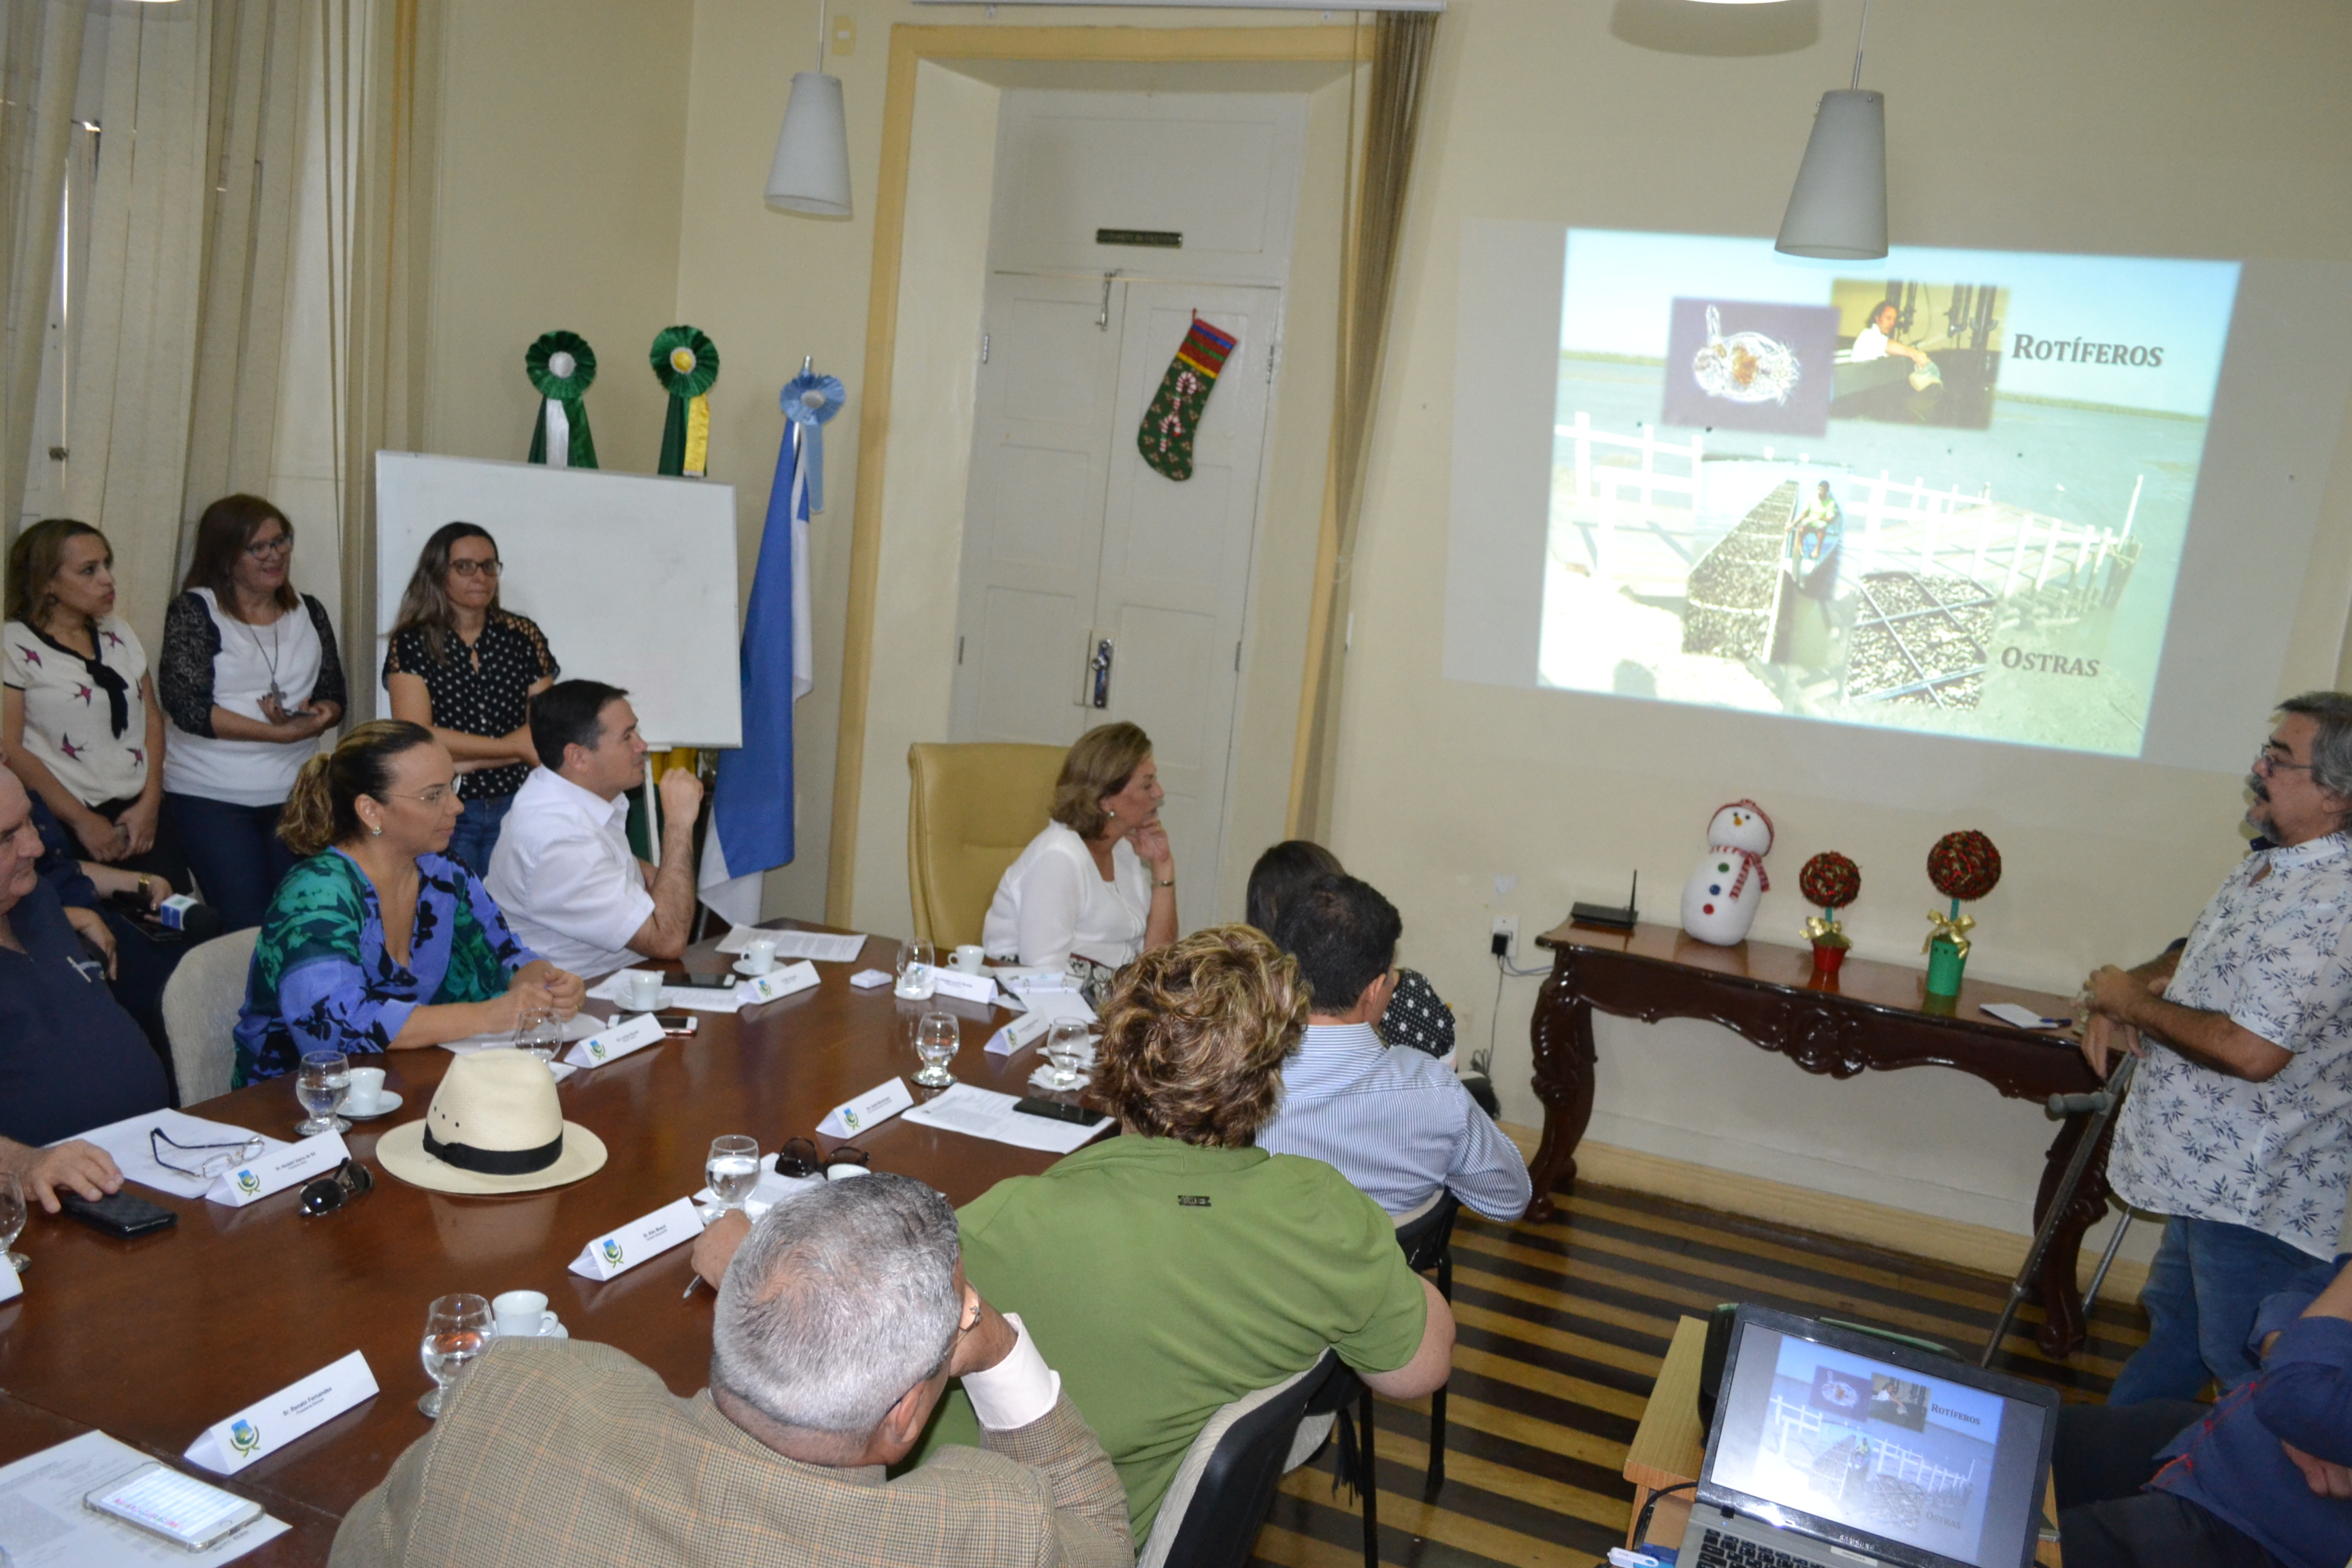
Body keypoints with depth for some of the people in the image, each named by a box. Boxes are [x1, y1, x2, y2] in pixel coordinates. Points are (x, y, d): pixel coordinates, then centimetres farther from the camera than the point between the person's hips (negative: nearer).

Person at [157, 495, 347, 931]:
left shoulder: (308, 612, 11)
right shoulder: (193, 611, -2)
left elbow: (334, 698, 10)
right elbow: (187, 706, -12)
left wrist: (317, 717, -14)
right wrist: (281, 733, -19)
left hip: (295, 793, 4)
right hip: (210, 797, -3)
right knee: (248, 925, -8)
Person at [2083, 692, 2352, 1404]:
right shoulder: (2267, 867, 8)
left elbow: (2251, 1051, -30)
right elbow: (2203, 958, 23)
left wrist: (2134, 1004, -14)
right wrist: (2118, 994, 2)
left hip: (2262, 1196, -10)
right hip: (2208, 1172, 10)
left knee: (2241, 1363, 4)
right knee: (2174, 1329, 24)